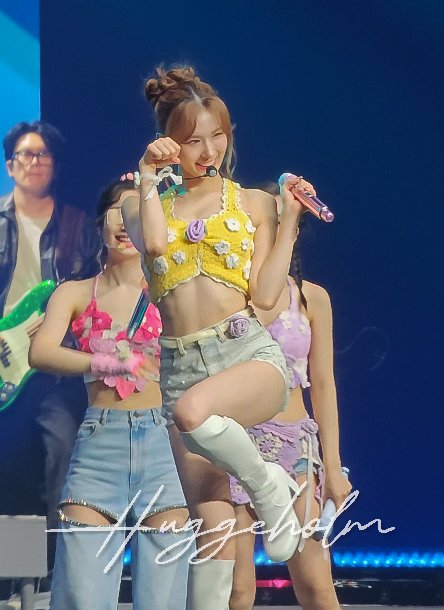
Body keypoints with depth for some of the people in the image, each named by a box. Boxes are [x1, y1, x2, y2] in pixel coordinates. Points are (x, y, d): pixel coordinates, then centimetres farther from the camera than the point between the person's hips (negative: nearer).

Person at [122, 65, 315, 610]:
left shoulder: (251, 202, 10)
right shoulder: (145, 208, 14)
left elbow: (265, 294, 0)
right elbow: (153, 242, -10)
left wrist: (289, 219, -2)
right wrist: (149, 177, -1)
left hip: (248, 353, -3)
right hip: (180, 369, 3)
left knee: (192, 411, -37)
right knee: (212, 523, -2)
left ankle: (267, 485, -10)